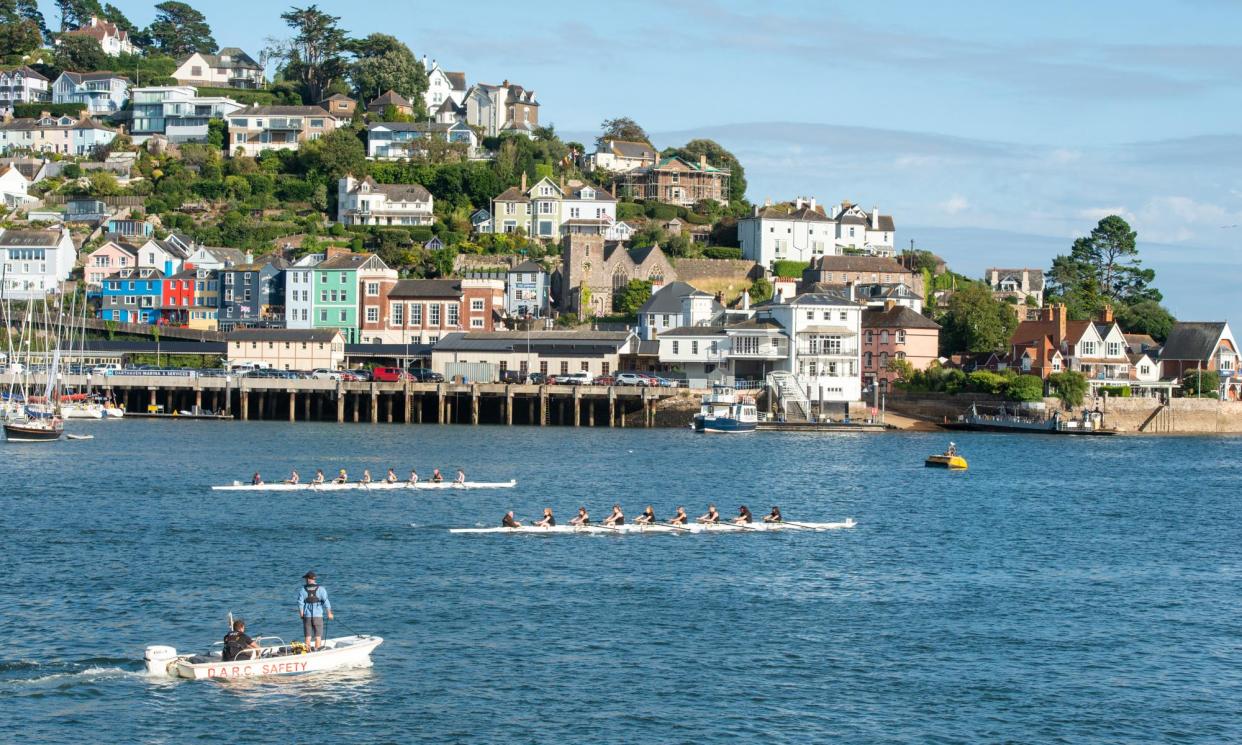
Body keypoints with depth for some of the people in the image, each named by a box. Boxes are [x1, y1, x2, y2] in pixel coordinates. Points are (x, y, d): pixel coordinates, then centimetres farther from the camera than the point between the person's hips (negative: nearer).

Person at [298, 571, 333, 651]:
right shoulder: (320, 589, -4)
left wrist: (301, 614, 7)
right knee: (318, 636, 6)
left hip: (307, 616, 1)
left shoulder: (303, 589, -3)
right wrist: (329, 613, 2)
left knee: (308, 636, 8)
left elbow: (300, 603, -4)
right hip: (318, 615, -1)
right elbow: (326, 601, -6)